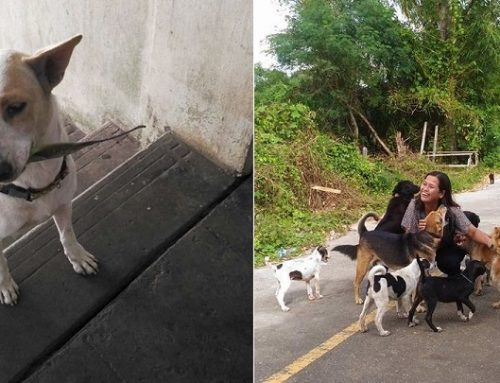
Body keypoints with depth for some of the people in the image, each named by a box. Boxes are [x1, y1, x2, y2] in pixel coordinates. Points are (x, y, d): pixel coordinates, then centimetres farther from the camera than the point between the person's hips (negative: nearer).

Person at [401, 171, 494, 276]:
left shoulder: (452, 211, -23)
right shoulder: (414, 204, -22)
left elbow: (473, 232, -21)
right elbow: (408, 236, -15)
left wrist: (490, 242, -41)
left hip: (445, 248, 0)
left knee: (450, 264, -31)